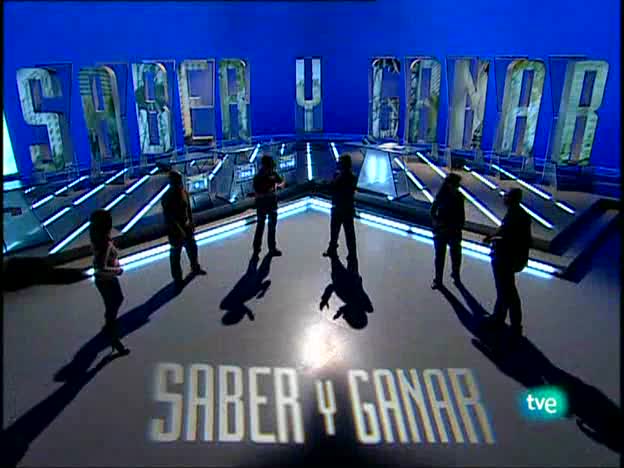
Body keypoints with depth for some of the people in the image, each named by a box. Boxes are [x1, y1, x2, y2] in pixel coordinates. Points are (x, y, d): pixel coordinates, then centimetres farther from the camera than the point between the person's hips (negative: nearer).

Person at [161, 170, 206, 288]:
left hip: (186, 226, 7)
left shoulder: (184, 192, -3)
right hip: (175, 229, -7)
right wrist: (179, 230, -24)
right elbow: (169, 217, -23)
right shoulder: (167, 198, -23)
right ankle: (177, 278, 24)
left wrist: (191, 222, 11)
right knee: (175, 254, 9)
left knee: (192, 248, 23)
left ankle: (195, 268, 47)